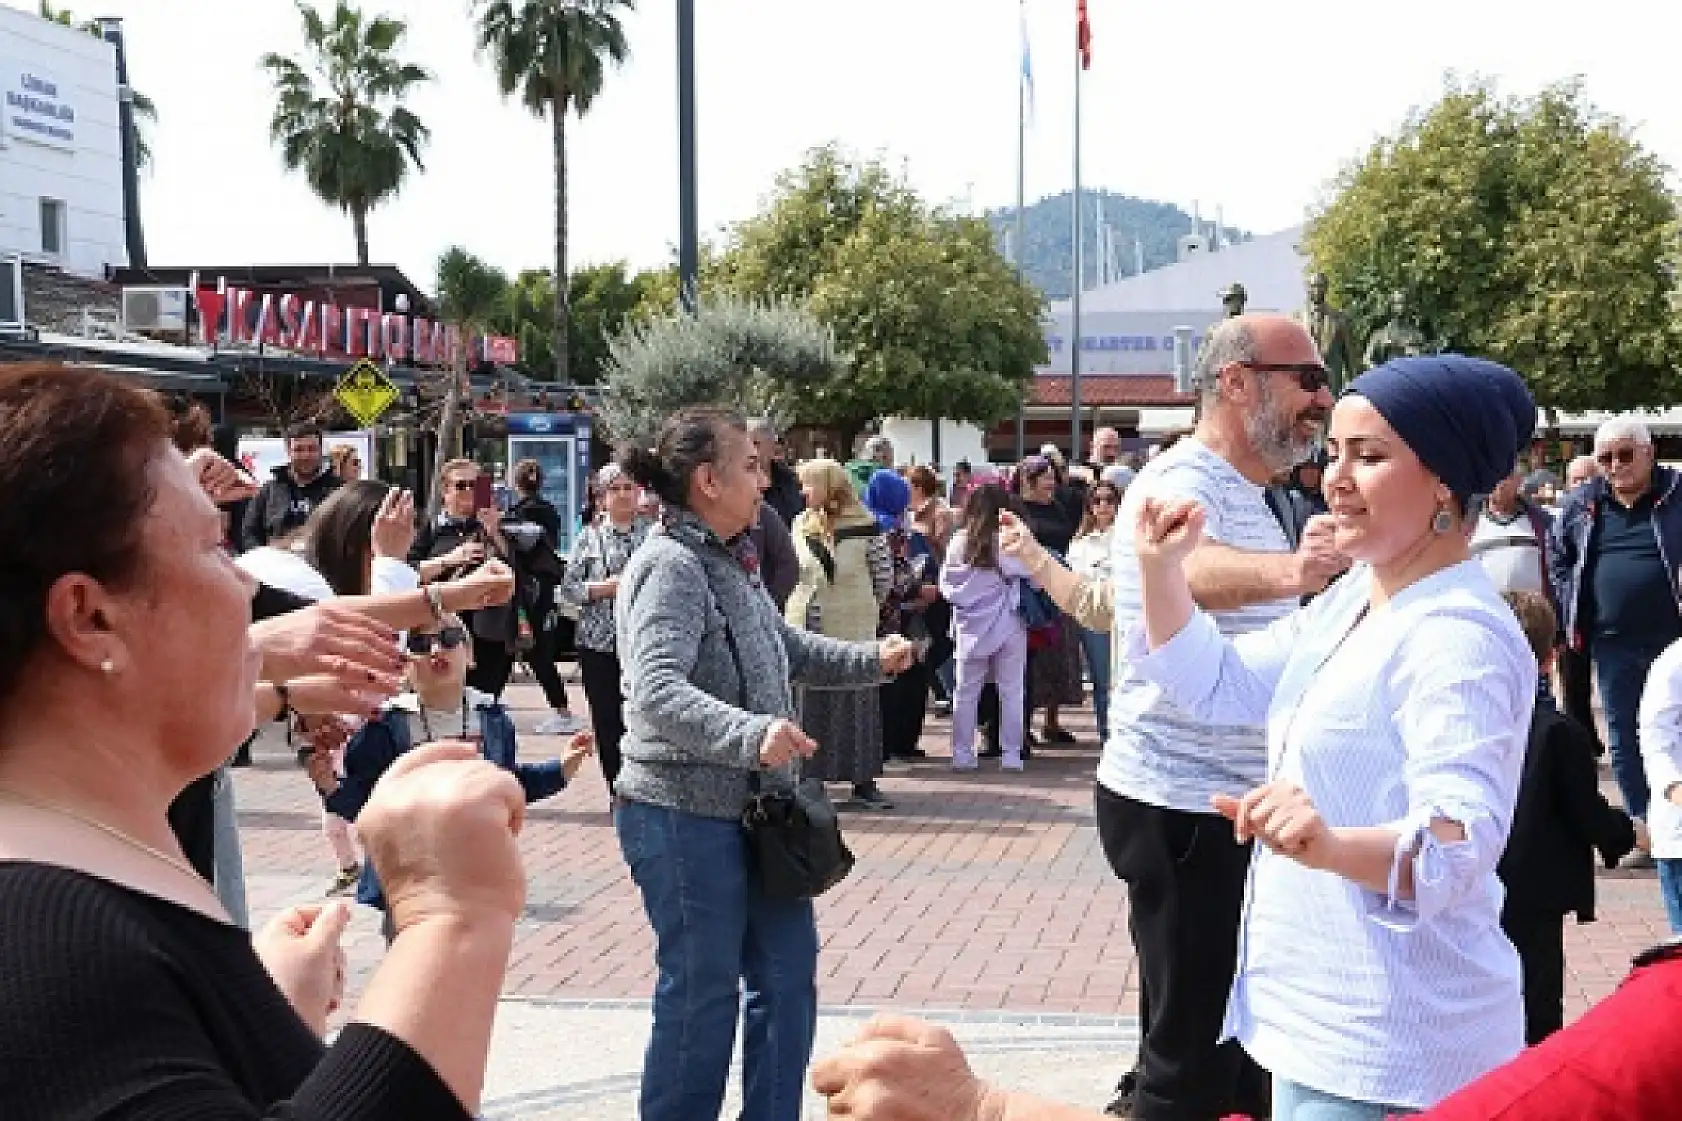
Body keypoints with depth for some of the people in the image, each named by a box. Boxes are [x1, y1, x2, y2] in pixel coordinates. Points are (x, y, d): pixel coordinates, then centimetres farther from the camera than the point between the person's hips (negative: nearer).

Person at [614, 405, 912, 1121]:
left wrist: (870, 660, 14)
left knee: (787, 971, 17)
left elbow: (787, 649, 25)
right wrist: (749, 732, -46)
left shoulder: (726, 561, 12)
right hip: (684, 817, -10)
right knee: (702, 994, 2)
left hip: (747, 808, 10)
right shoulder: (671, 566, -19)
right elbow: (656, 693, -33)